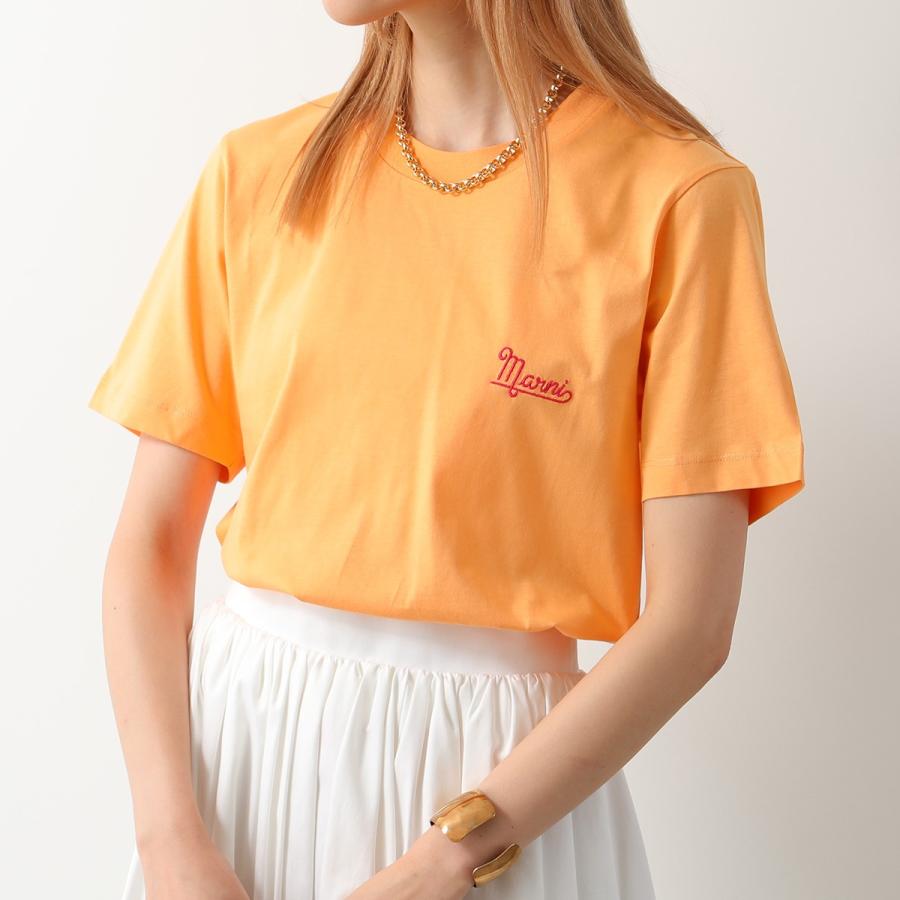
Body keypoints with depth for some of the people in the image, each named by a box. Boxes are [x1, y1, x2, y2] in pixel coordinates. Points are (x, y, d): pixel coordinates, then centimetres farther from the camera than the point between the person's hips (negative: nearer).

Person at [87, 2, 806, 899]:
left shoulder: (677, 194, -10)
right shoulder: (256, 169, 0)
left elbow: (691, 623, -12)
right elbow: (150, 540, 0)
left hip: (498, 768, -3)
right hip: (234, 731, 3)